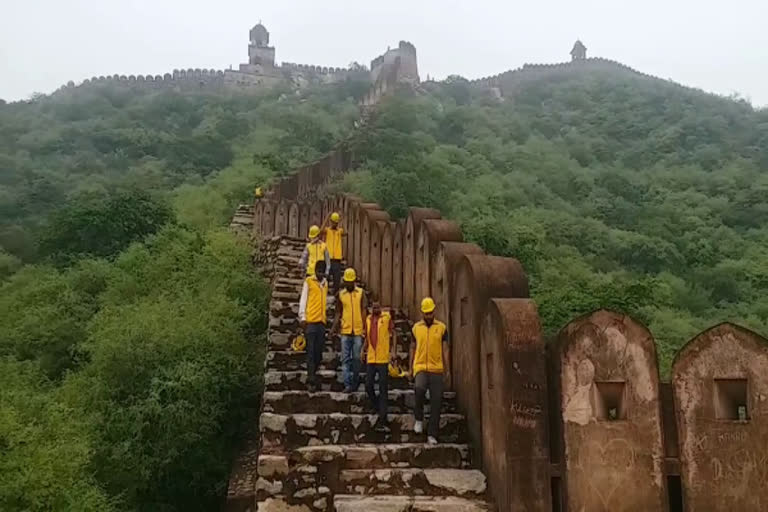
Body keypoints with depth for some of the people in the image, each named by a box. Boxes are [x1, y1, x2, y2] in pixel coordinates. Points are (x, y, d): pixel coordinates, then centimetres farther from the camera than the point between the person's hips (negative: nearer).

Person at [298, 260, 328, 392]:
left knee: (319, 352, 7)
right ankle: (311, 381, -5)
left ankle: (312, 377, 20)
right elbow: (303, 300, -3)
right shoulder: (308, 282, -1)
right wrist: (302, 318, -9)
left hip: (321, 321, 6)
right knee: (311, 352, -6)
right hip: (310, 321, -6)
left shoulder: (325, 283, 17)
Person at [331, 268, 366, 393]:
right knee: (345, 359, -1)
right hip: (345, 331, 1)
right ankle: (348, 384, 1)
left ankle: (355, 383, 20)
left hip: (358, 331, -1)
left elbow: (363, 311, 0)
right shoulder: (341, 294, 6)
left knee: (356, 358, 7)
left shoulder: (361, 293, 2)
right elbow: (338, 313, 9)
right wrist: (334, 327, -2)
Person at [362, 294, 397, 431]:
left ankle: (382, 420, 3)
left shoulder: (387, 316, -4)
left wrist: (393, 351, -9)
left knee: (383, 389, 0)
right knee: (368, 386, 5)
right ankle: (377, 409, 28)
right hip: (371, 358, 4)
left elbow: (394, 334, 0)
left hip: (383, 358, -4)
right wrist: (363, 350, 5)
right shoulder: (368, 319, 9)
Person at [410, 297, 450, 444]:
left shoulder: (442, 327, 4)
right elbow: (412, 348, 14)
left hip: (436, 369, 1)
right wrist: (410, 368, 10)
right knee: (419, 388, -29)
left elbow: (445, 350, 6)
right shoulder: (416, 327, 7)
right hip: (420, 367, 0)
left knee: (436, 402, 0)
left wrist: (448, 370, 2)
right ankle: (419, 419, -7)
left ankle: (432, 434, 10)